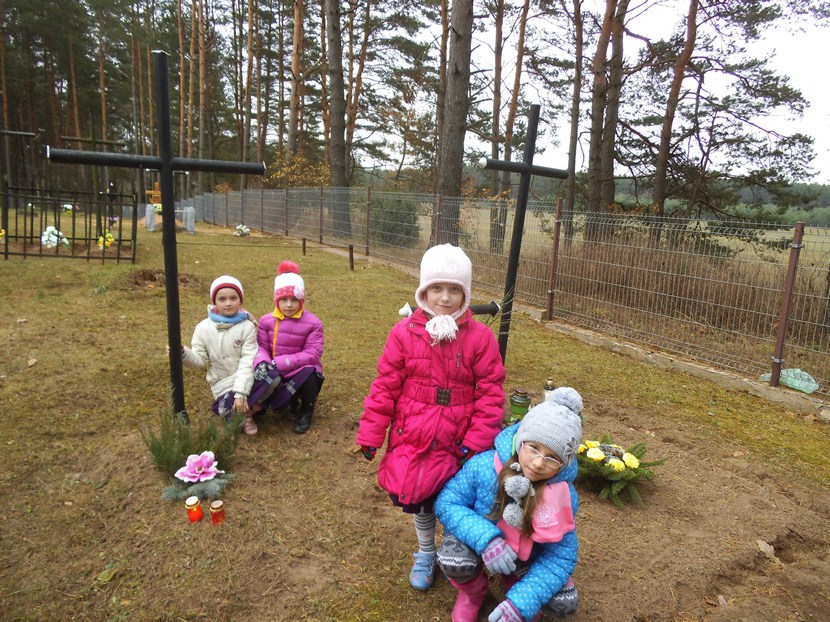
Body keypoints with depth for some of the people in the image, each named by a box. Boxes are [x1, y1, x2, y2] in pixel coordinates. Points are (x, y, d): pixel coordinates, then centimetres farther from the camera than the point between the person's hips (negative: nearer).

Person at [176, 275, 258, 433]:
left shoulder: (247, 326, -7)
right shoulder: (203, 328, -1)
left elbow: (248, 362, -14)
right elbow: (200, 360, 0)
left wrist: (241, 393, -24)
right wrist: (183, 353, -22)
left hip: (247, 379, 0)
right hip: (223, 384, 0)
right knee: (233, 415, -31)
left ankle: (248, 409, -9)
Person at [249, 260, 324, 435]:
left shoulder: (313, 323, -11)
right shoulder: (267, 320, 0)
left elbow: (312, 354, -17)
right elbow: (261, 347, -2)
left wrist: (279, 362, -25)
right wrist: (261, 363, -28)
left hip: (302, 372, -2)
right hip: (275, 374, 3)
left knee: (309, 376, -37)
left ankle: (306, 411, -3)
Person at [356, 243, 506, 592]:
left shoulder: (479, 337, -8)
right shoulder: (404, 333, -6)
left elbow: (490, 392, -7)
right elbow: (385, 387, -4)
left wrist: (476, 442, -12)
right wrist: (370, 435, -4)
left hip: (458, 442, -1)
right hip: (412, 437, 1)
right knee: (416, 496, 9)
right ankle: (425, 552, 41)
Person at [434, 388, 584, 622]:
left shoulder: (564, 496, -24)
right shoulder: (483, 466, -30)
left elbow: (561, 556, -22)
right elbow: (446, 504, -21)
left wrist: (520, 603, -33)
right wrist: (485, 538, -39)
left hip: (527, 558, 1)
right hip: (479, 543, -1)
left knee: (564, 603, -19)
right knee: (454, 559, -33)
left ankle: (515, 583, 15)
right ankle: (473, 593, 6)